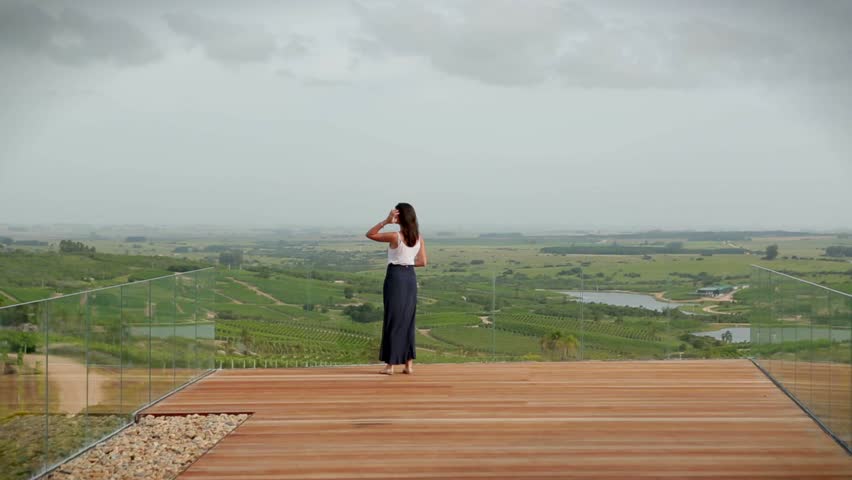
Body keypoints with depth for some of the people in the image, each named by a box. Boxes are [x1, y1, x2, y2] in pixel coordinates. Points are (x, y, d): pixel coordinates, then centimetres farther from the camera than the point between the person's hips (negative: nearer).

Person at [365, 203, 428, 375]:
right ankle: (409, 364, 10)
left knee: (393, 320, 1)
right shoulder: (418, 237, 2)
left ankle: (390, 365, 3)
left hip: (395, 276, -5)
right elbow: (423, 262, 4)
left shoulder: (395, 236, -15)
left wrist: (385, 221, -16)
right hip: (410, 277, 5)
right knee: (408, 320, 11)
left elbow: (369, 234, -7)